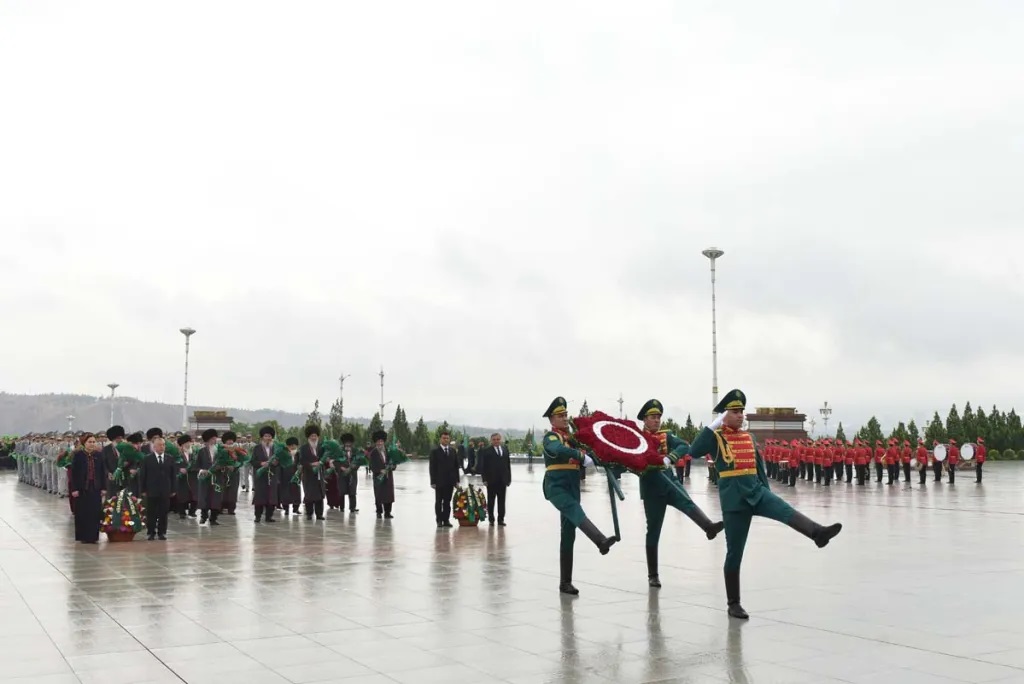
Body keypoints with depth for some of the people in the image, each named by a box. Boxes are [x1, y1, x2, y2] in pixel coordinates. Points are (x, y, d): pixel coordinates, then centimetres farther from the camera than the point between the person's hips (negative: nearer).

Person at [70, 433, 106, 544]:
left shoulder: (99, 455, 4)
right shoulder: (78, 455, -4)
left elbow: (103, 472, 6)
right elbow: (74, 473, -5)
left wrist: (103, 488, 2)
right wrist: (74, 489, -10)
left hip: (95, 488, 2)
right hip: (82, 488, -2)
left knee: (95, 512, 2)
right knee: (82, 513, 4)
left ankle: (93, 535, 10)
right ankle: (83, 536, 13)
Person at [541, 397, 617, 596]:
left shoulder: (571, 437, 20)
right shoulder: (550, 437, -4)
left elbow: (583, 462, 18)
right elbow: (558, 450, -28)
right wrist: (583, 457, -32)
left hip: (572, 489, 8)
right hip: (556, 487, -8)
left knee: (568, 536, 6)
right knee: (576, 512, -34)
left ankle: (565, 582, 10)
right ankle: (601, 542, -59)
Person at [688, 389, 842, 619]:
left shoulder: (749, 437, 14)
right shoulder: (716, 437, -3)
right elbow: (694, 452, -21)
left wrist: (767, 492, 18)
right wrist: (713, 424, -19)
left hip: (756, 491, 5)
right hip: (734, 499, -4)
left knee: (786, 510, -27)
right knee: (734, 553, 1)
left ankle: (817, 533, -52)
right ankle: (733, 604, 11)